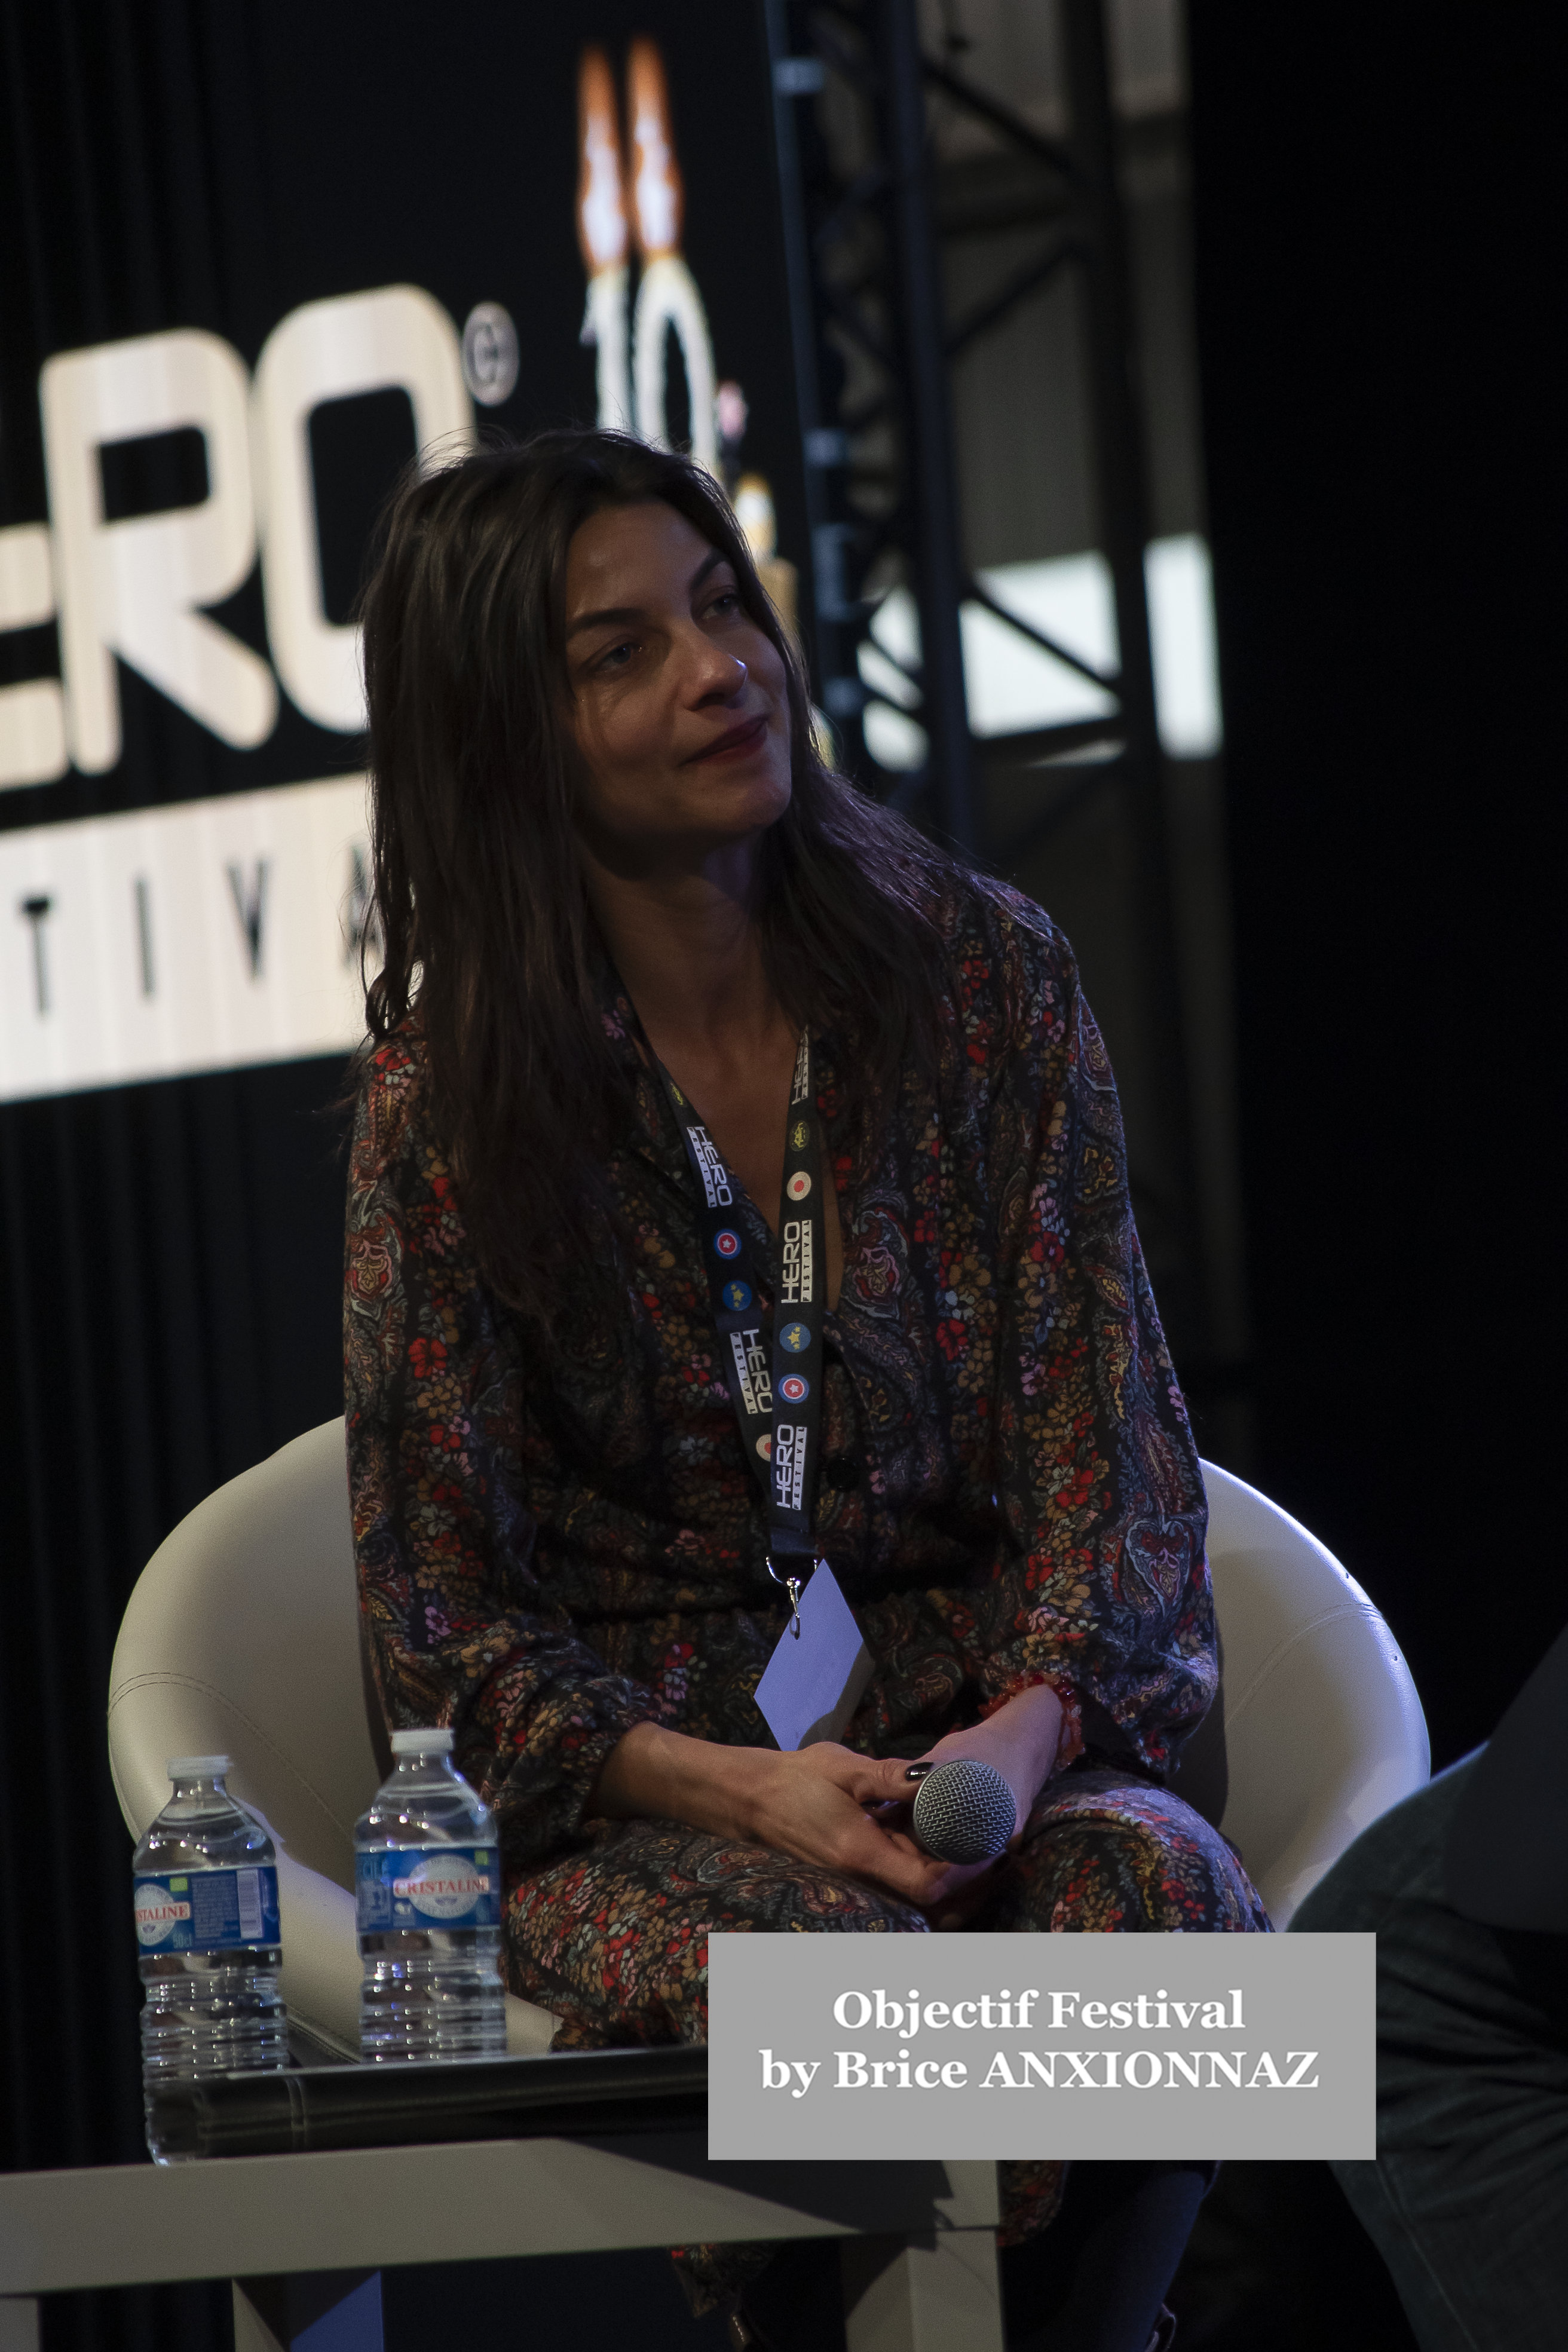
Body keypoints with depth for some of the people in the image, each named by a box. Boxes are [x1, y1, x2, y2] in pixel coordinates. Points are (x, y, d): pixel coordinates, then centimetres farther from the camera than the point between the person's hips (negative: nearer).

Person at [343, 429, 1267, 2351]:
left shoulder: (979, 974, 3)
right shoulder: (448, 1095, -2)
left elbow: (1105, 1430, 2)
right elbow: (444, 1616, -1)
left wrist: (1029, 1725, -19)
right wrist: (734, 1787, -19)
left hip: (985, 1733, 2)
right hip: (628, 1789, -2)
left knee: (1161, 1892, -32)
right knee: (833, 1964, -36)